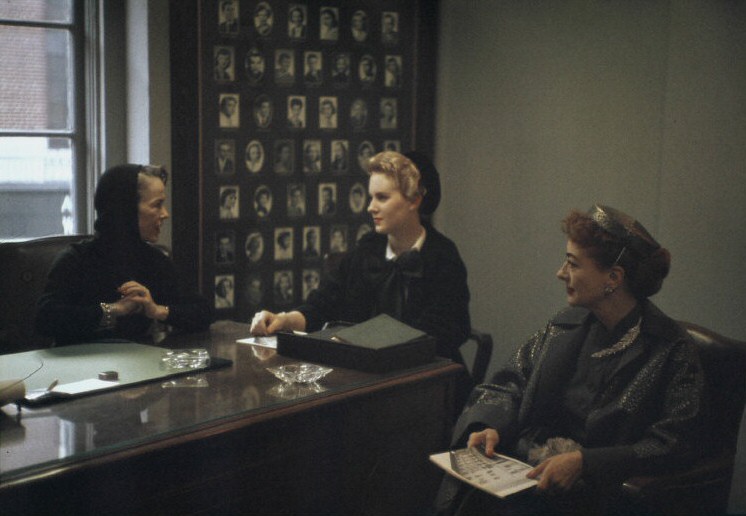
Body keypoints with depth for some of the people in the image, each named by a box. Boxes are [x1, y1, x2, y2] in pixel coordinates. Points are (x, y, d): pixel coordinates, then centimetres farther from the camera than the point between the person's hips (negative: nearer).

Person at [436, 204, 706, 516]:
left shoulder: (671, 348, -6)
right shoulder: (568, 324, 11)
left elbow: (676, 444, -11)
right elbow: (512, 383, 15)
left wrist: (584, 462, -20)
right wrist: (490, 426, -7)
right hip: (524, 467, 5)